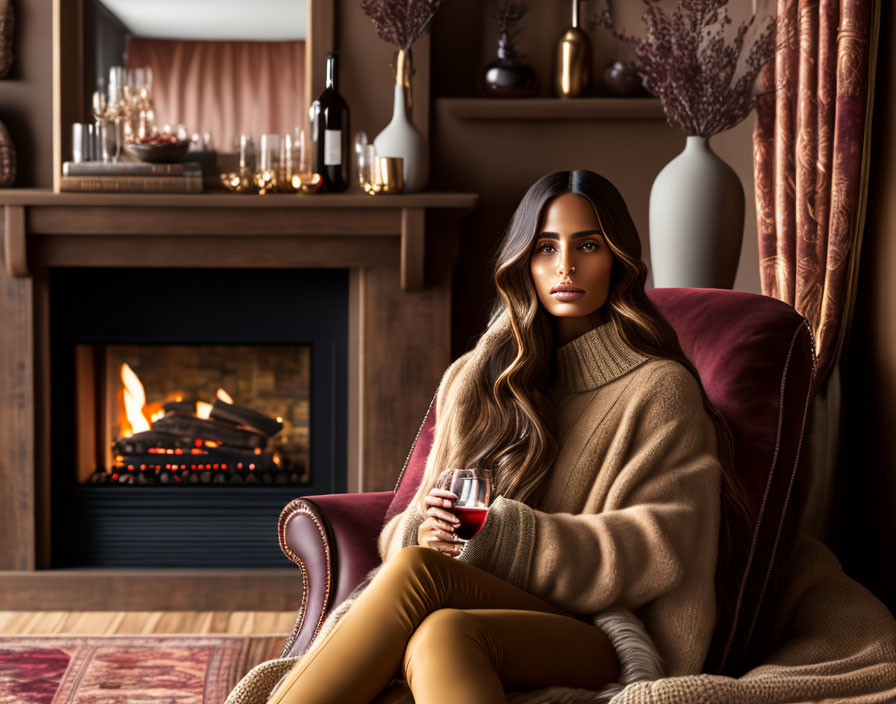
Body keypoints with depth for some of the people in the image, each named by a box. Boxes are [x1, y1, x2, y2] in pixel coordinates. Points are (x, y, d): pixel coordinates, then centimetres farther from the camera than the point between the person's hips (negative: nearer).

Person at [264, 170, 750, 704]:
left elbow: (658, 545, -5)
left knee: (418, 573, -35)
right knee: (425, 640, -37)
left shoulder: (659, 389, 6)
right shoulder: (476, 379, 22)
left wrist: (500, 533, -12)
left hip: (596, 636, -4)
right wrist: (426, 529, -6)